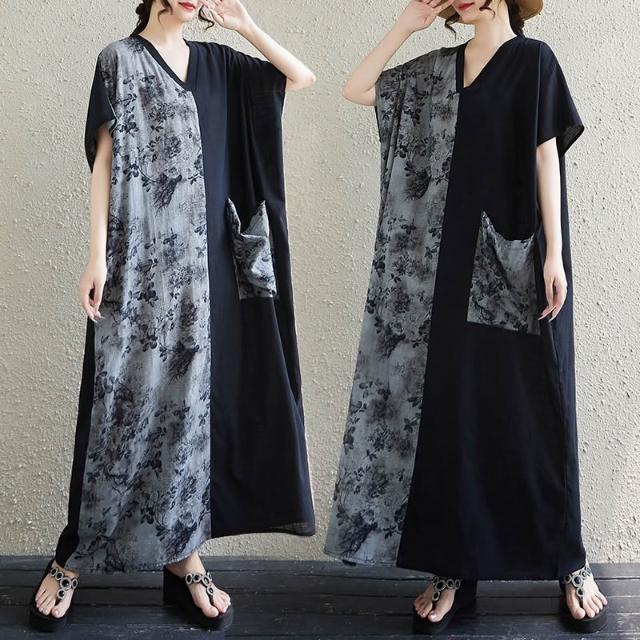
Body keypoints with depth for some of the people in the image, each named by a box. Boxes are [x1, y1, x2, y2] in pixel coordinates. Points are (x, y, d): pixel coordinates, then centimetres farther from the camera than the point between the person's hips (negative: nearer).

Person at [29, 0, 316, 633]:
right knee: (123, 396, -5)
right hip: (137, 255, -4)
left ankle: (181, 554, 10)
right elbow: (104, 160, -4)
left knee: (189, 394, 3)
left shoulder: (216, 64, 16)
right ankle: (73, 556, 6)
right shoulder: (119, 59, 3)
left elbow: (302, 77, 18)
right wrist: (97, 254, -13)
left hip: (201, 259, 4)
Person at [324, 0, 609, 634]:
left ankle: (569, 560, 12)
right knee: (450, 405, 3)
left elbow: (547, 158, -6)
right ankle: (453, 565, 10)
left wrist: (554, 255, -13)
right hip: (451, 261, 5)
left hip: (517, 258, -4)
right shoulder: (435, 71, 15)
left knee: (532, 404, -2)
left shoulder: (533, 60, 1)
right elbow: (355, 89, 17)